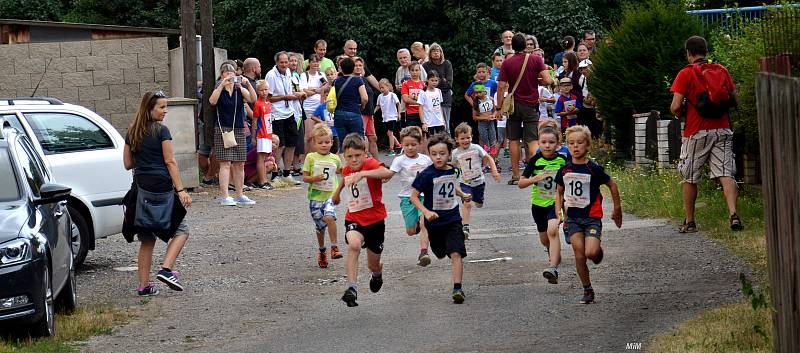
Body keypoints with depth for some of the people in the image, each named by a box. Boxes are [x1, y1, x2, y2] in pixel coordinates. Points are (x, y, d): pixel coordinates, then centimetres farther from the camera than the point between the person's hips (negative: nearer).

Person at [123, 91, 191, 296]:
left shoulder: (132, 133, 10)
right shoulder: (161, 131, -7)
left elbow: (127, 164, 14)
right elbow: (170, 162, -11)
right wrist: (181, 190, -12)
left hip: (140, 188, 6)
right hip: (162, 187, -6)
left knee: (146, 240, 12)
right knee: (181, 230, 7)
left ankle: (144, 285, 9)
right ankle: (166, 269, -11)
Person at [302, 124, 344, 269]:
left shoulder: (335, 158, 6)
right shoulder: (311, 157, -1)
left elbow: (340, 171, 29)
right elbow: (304, 177, -1)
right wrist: (314, 178, -18)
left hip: (330, 195, 0)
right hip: (315, 196, 0)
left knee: (329, 217, -27)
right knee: (320, 226, 9)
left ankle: (334, 247, -19)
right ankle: (322, 251, 32)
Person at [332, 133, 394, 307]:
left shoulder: (371, 164, -17)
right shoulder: (346, 170, 2)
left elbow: (387, 173, -41)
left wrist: (362, 174, -50)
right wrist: (338, 191, 41)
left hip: (375, 219, -3)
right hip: (353, 219, 3)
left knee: (373, 265, 11)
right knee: (353, 245, -32)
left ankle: (378, 273, 51)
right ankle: (352, 288, -35)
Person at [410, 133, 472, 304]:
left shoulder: (453, 170, -2)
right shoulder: (426, 175, -18)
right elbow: (414, 196, -15)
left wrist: (462, 194, 13)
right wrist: (426, 212, -27)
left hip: (453, 219, 2)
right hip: (434, 220, -2)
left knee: (456, 253, -14)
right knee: (440, 254, 17)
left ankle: (457, 288, -17)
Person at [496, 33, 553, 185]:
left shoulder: (507, 63, -4)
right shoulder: (536, 60, -5)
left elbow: (501, 86, -7)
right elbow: (548, 80, -11)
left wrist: (499, 107, -1)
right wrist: (535, 81, 9)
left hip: (514, 104, 0)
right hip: (531, 105, 0)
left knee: (514, 140, 9)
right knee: (532, 141, 0)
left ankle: (515, 175, 9)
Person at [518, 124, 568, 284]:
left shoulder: (562, 160, -6)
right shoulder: (535, 160, -8)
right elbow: (521, 183, -8)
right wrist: (534, 179, -24)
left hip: (556, 202, -3)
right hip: (538, 203, 3)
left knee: (552, 230, -26)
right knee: (544, 239, 17)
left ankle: (553, 268, -33)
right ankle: (555, 254, 52)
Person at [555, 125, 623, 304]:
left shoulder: (593, 169, -9)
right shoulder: (564, 170, 1)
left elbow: (612, 185, 3)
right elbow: (559, 192, 16)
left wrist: (617, 209, 8)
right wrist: (559, 213, 3)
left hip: (592, 217, -3)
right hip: (572, 217, 3)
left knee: (590, 253, -19)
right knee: (579, 255, -4)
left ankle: (598, 250, 19)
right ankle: (587, 290, 8)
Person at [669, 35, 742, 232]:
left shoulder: (686, 74, -4)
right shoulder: (721, 71, 8)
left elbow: (675, 107, -10)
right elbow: (734, 99, 12)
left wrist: (680, 113, 11)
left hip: (696, 132, -3)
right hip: (722, 129, 3)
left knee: (690, 179, 11)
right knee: (725, 175, -4)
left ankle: (690, 222, 18)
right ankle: (733, 214, -23)